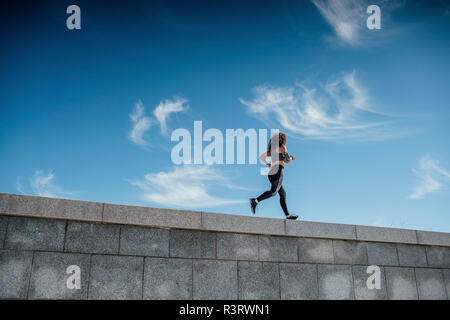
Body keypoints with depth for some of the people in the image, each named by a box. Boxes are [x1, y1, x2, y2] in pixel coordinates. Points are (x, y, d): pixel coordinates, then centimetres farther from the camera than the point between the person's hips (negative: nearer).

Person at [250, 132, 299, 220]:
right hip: (278, 171, -8)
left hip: (271, 173, 8)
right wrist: (291, 157, 19)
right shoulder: (282, 148, 1)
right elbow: (287, 161, -2)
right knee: (273, 191, -22)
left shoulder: (272, 150, 19)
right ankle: (256, 200, -40)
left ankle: (287, 215, 10)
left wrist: (267, 164, 25)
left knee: (283, 194, 11)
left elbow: (261, 157, 16)